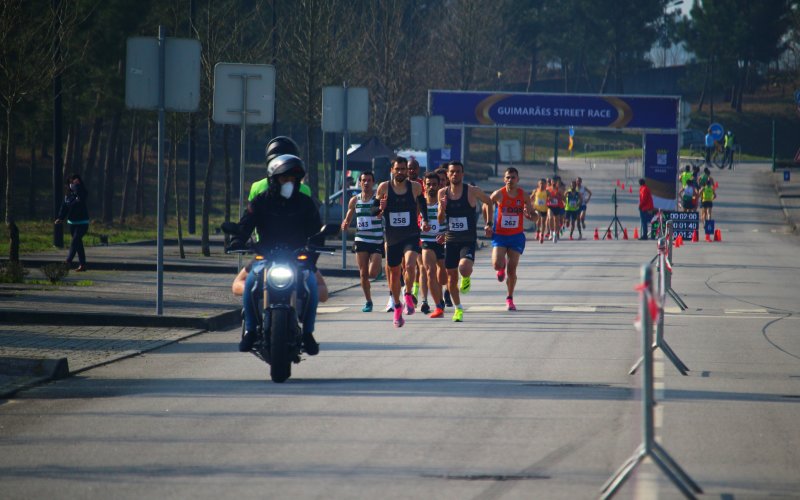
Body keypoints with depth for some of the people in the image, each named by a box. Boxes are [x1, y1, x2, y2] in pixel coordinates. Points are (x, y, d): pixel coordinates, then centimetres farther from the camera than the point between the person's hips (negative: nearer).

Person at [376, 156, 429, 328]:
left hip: (411, 235, -1)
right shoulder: (384, 188, -3)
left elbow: (422, 204, 18)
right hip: (391, 237, 1)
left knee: (410, 264, -27)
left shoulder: (415, 187, -1)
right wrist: (380, 208, -17)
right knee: (393, 272, 11)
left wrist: (425, 220, 7)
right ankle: (397, 306, 31)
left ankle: (408, 295, -4)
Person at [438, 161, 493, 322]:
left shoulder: (471, 191, -8)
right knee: (451, 277, 9)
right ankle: (458, 308, 28)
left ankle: (466, 279, 8)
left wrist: (488, 223, 6)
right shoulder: (443, 193, 1)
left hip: (468, 240, -3)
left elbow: (488, 201, 10)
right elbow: (440, 220, 6)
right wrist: (442, 208, -15)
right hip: (451, 240, 4)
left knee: (464, 268, -29)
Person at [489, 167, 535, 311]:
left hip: (516, 236, 1)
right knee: (497, 264, -18)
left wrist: (528, 214, -20)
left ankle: (510, 298, 18)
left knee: (512, 269, 0)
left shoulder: (523, 195, -3)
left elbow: (533, 216, 4)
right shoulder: (498, 194, -7)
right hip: (499, 235, -1)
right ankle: (501, 269, 22)